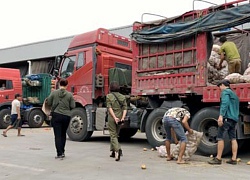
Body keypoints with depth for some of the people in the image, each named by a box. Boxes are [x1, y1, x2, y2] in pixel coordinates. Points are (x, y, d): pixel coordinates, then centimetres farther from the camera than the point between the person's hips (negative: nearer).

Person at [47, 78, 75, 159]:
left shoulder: (54, 93, -4)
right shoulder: (69, 95, -3)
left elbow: (49, 103, 2)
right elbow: (72, 106, -2)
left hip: (56, 115, -2)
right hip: (66, 116, 2)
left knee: (58, 135, -1)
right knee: (63, 134, 18)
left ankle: (60, 153, -8)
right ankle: (62, 152, 24)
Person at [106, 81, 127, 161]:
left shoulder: (109, 96, -4)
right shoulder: (123, 97, 6)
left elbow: (109, 108, -14)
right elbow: (125, 108, -3)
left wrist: (114, 117, -17)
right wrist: (123, 117, -10)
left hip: (111, 118, -4)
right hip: (120, 118, 4)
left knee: (113, 135, -1)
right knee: (115, 135, 19)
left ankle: (117, 150, -22)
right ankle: (112, 151, 27)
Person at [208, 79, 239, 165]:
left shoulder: (225, 91, -2)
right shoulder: (234, 94, 26)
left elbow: (225, 103, -18)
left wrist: (221, 115, -26)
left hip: (227, 118, -9)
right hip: (234, 119, 9)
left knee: (220, 138, -6)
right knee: (233, 138, 6)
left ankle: (218, 158, -6)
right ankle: (234, 159, 5)